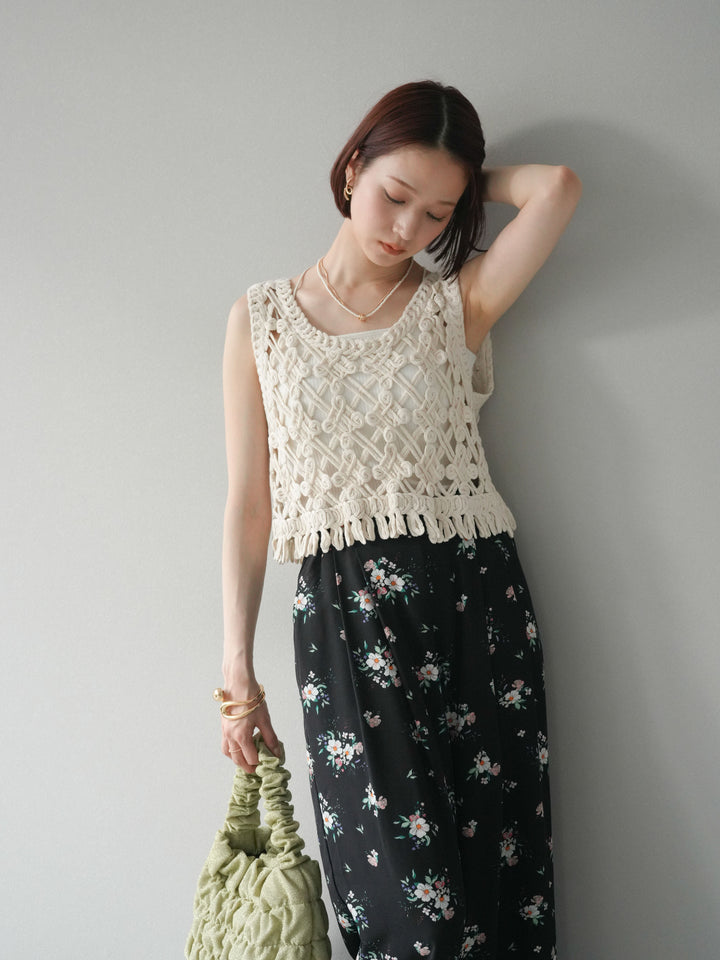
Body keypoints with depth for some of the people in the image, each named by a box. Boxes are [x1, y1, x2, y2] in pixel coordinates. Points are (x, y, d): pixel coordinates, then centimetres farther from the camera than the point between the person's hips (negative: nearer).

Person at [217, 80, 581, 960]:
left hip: (473, 599, 1)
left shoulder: (459, 303, 7)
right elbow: (248, 505, 6)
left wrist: (464, 186, 9)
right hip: (341, 616, 0)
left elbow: (557, 187, -10)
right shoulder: (261, 318, 8)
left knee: (495, 874, 2)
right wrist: (238, 676, 5)